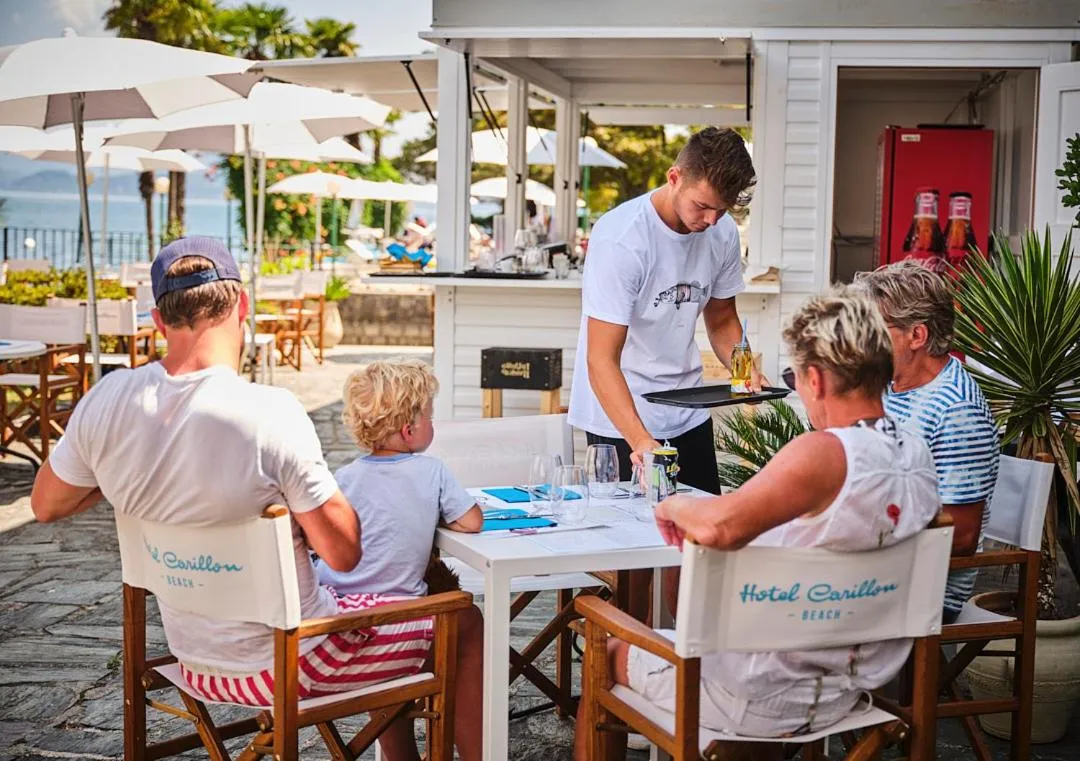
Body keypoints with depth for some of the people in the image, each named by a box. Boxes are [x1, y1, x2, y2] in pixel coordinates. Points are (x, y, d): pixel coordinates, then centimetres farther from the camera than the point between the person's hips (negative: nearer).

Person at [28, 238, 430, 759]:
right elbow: (343, 554, -21)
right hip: (287, 666, -7)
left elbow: (45, 505, 6)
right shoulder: (271, 413, -28)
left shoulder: (107, 399, -11)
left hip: (196, 664, 7)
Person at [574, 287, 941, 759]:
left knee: (610, 655, 17)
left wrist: (675, 505, -17)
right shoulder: (917, 457, -2)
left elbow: (717, 527, -40)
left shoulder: (825, 454, -27)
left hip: (767, 701, -8)